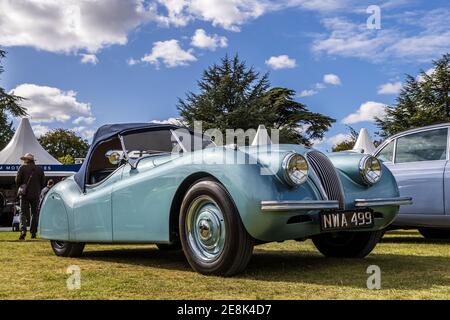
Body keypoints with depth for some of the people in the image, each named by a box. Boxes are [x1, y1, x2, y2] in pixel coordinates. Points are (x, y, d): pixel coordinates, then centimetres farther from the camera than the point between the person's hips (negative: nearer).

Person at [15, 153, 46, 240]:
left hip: (25, 194, -2)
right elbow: (43, 182, 6)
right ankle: (33, 233, 10)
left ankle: (23, 231, -18)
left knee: (23, 213, 1)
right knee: (35, 213, 11)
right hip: (36, 194, 2)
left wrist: (21, 187, 15)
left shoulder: (22, 167, -3)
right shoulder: (39, 169, 5)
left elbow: (17, 181, -4)